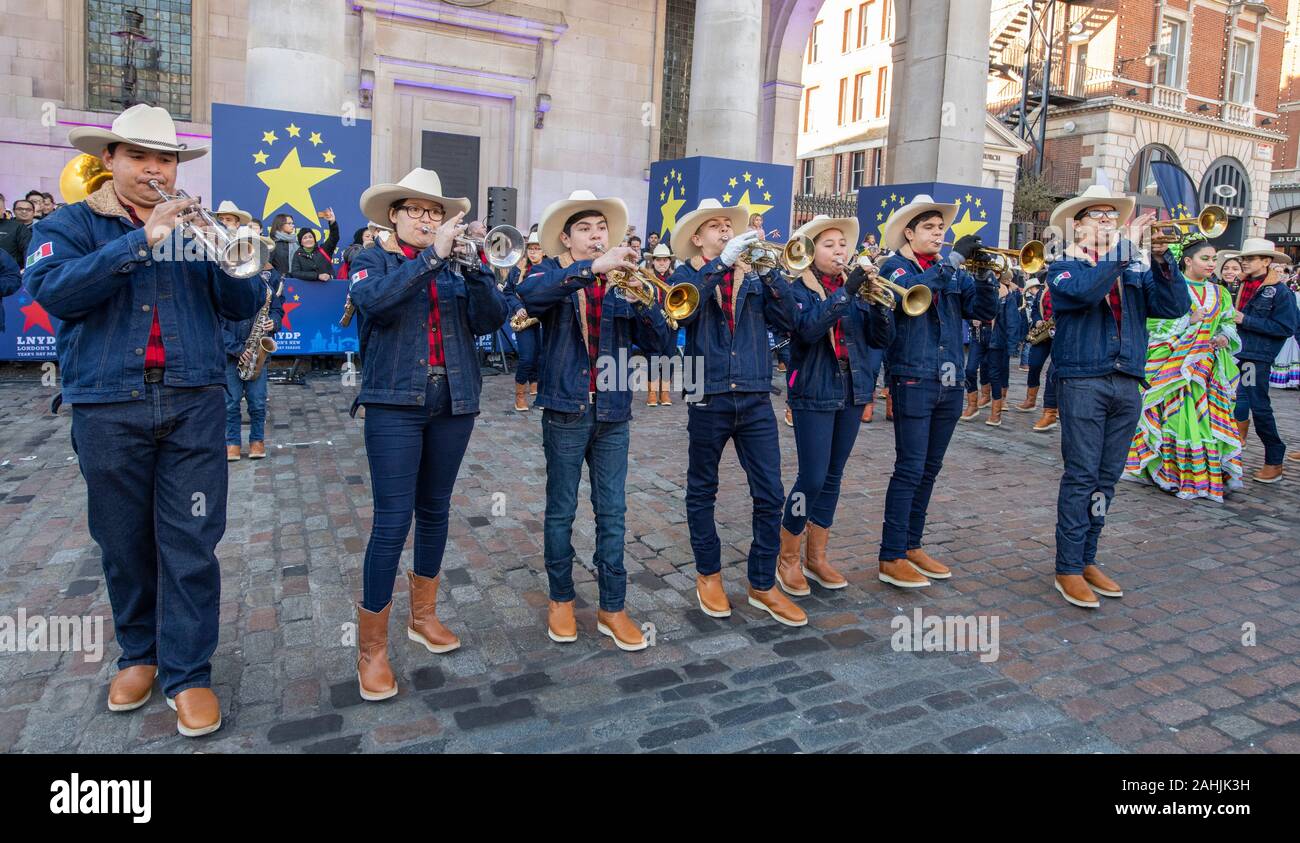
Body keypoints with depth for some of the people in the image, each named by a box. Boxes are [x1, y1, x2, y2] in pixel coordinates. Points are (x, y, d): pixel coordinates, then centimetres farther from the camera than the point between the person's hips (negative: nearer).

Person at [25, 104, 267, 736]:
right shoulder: (71, 225, 7)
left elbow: (243, 306, 4)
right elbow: (52, 290, -13)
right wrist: (141, 241, -21)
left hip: (193, 401, 1)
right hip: (107, 405, 0)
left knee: (191, 542, -1)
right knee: (125, 542, 10)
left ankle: (189, 673, 8)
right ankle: (139, 653, 29)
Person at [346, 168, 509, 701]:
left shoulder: (458, 265, 11)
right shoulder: (374, 260, 4)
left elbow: (490, 320, -4)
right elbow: (372, 300, -20)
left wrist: (474, 267, -18)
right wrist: (431, 256, -25)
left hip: (454, 404, 4)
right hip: (395, 403, -4)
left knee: (435, 511, 13)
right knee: (392, 520, -8)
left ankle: (423, 616, 30)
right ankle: (371, 648, 3)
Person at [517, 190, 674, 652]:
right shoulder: (554, 274, 0)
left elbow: (661, 343, 0)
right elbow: (529, 293, -26)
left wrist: (641, 299, -16)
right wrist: (593, 267, -32)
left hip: (613, 414, 3)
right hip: (565, 411, -2)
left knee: (612, 513, 7)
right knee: (561, 511, 9)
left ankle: (613, 608, 17)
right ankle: (561, 599, 26)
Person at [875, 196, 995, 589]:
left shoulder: (953, 271, 15)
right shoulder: (894, 266, -1)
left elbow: (983, 310, 5)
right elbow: (910, 292, -23)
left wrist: (986, 275, -12)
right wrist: (955, 258, -22)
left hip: (950, 382, 6)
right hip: (913, 380, -6)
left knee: (930, 468, 12)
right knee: (909, 468, -8)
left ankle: (911, 546, 23)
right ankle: (891, 558, -2)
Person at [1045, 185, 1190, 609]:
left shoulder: (1136, 270, 13)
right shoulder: (1064, 267, 1)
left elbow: (1175, 306, 0)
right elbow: (1086, 292, -21)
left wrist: (1160, 257, -11)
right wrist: (1126, 246, -19)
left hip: (1127, 384, 5)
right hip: (1083, 382, -5)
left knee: (1106, 479, 9)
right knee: (1081, 477, -5)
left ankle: (1086, 559, 20)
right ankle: (1068, 570, 1)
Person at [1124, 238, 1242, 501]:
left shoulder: (1219, 294, 15)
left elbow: (1228, 323, 18)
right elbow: (1155, 325, -9)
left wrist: (1225, 337, -2)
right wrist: (1187, 320, -17)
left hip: (1206, 366, 5)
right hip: (1172, 365, -5)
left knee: (1207, 417, 2)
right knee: (1175, 414, -5)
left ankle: (1207, 474, 10)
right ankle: (1174, 473, 4)